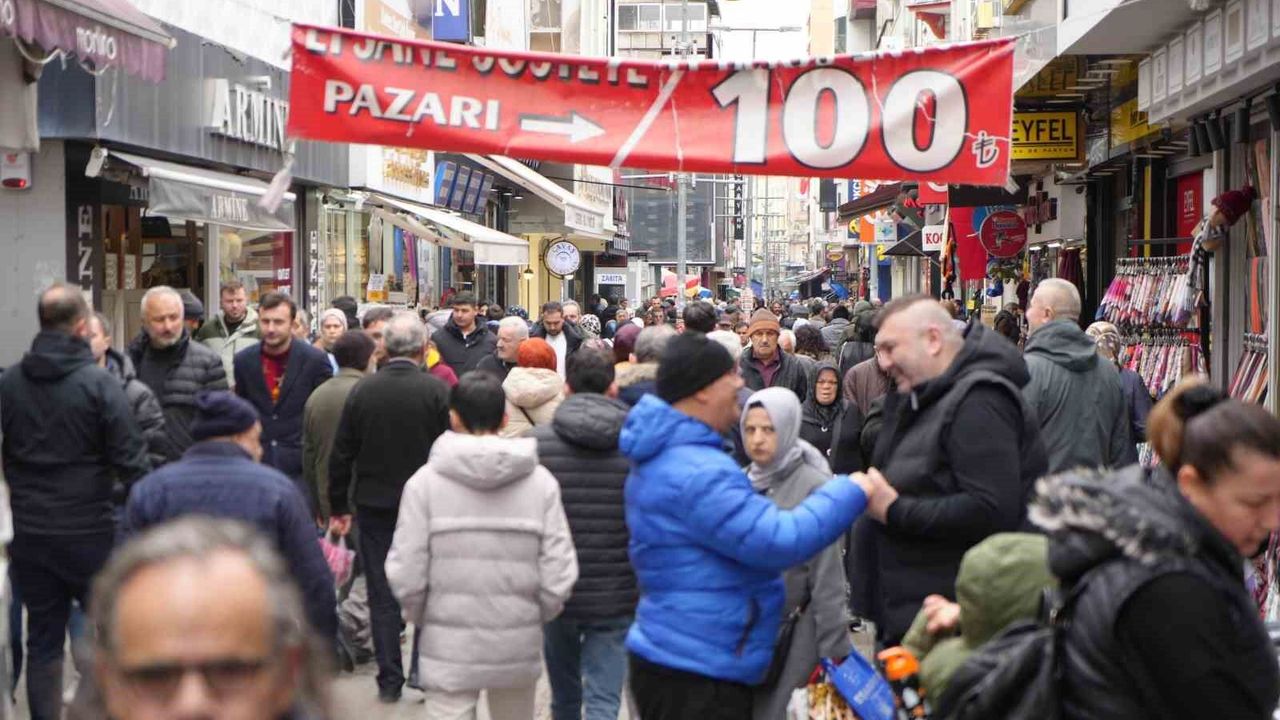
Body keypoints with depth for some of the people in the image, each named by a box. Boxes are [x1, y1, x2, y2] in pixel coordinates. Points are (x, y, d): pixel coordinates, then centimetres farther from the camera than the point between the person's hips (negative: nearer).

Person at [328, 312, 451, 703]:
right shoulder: (437, 391, -10)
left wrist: (339, 506, 9)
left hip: (374, 505, 1)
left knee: (382, 595, 8)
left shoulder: (362, 390, -4)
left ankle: (389, 680, 10)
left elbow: (341, 454, 0)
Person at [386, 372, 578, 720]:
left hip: (448, 648, -2)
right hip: (518, 648, 2)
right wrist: (535, 615, 11)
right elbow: (559, 574, -7)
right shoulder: (540, 482, -5)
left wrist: (421, 616, 10)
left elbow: (406, 574, -10)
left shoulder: (425, 482, -8)